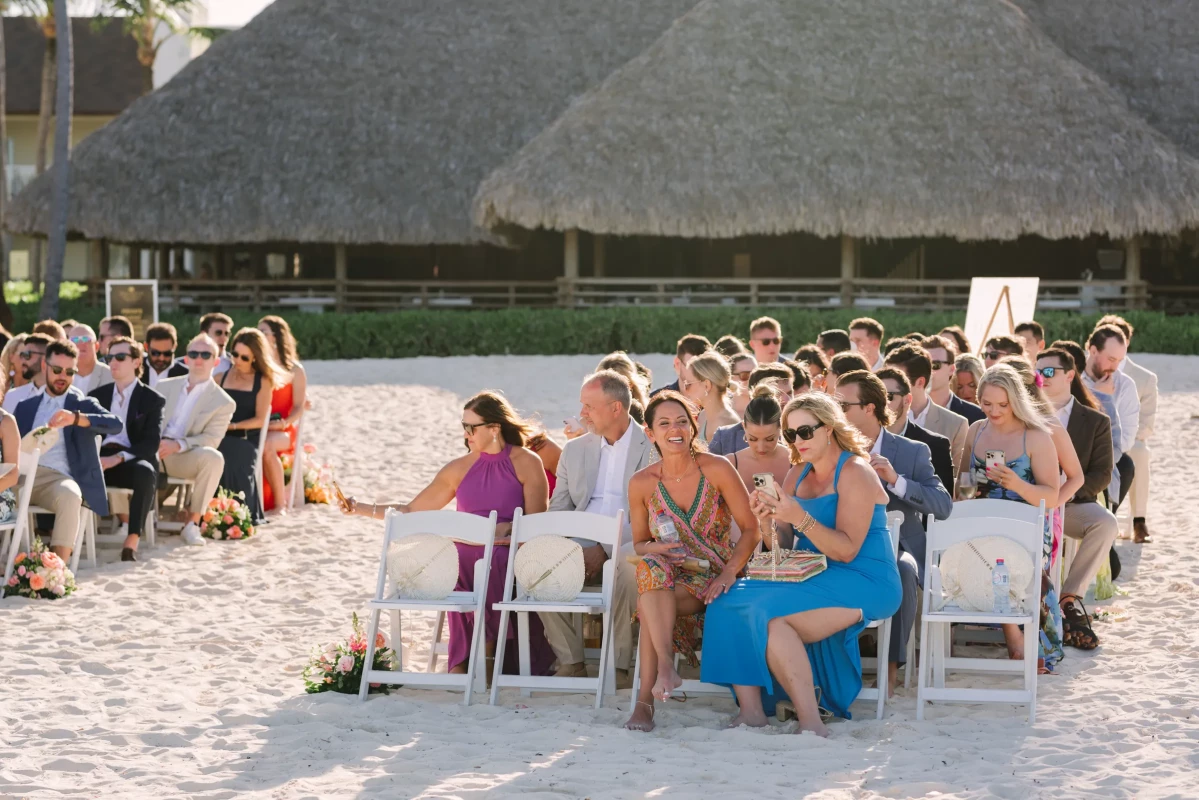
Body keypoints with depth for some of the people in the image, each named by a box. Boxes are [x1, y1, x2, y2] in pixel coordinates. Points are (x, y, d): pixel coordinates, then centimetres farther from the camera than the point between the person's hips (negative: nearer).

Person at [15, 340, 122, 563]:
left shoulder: (83, 404, 16)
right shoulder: (25, 407, 27)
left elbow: (115, 424, -4)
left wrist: (76, 418, -22)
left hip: (59, 476, -2)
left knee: (70, 495, -38)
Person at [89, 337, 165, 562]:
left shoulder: (152, 399, 7)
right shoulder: (98, 395, 20)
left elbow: (151, 444, -5)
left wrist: (118, 458, -21)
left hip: (133, 461, -3)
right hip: (101, 459, 3)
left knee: (145, 472, -39)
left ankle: (132, 541, -41)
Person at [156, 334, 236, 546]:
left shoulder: (223, 402, 5)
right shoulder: (165, 386, 18)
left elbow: (211, 440, -5)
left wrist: (178, 445, -22)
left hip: (185, 458, -2)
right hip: (154, 453, 2)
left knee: (213, 457, -35)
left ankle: (192, 523, -23)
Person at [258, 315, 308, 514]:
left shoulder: (294, 370, 7)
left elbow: (299, 407, 0)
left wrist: (282, 423, -19)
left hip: (284, 430, -3)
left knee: (267, 445, -38)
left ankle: (280, 501, -26)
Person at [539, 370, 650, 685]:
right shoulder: (575, 449, 20)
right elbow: (557, 509, 17)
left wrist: (606, 550, -17)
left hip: (625, 549, -5)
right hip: (582, 546, 5)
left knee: (627, 568, -39)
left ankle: (621, 665, -26)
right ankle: (570, 661, -17)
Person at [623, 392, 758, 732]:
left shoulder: (717, 470, -7)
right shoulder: (642, 484, 1)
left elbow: (750, 529, -4)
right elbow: (639, 542, 12)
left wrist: (728, 573, -19)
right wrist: (654, 548, -13)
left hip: (714, 578, -2)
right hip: (671, 576, 2)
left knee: (651, 606, -32)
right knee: (650, 566, -35)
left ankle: (646, 700, -29)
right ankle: (665, 667, -43)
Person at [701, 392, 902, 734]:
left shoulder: (854, 472, -9)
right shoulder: (798, 473, 15)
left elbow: (846, 550, -17)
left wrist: (800, 519, -28)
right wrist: (770, 518, -8)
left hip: (862, 583, -8)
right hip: (813, 578, 9)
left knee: (771, 614, -30)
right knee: (729, 602, -12)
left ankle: (811, 723, -32)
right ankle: (751, 709, -21)